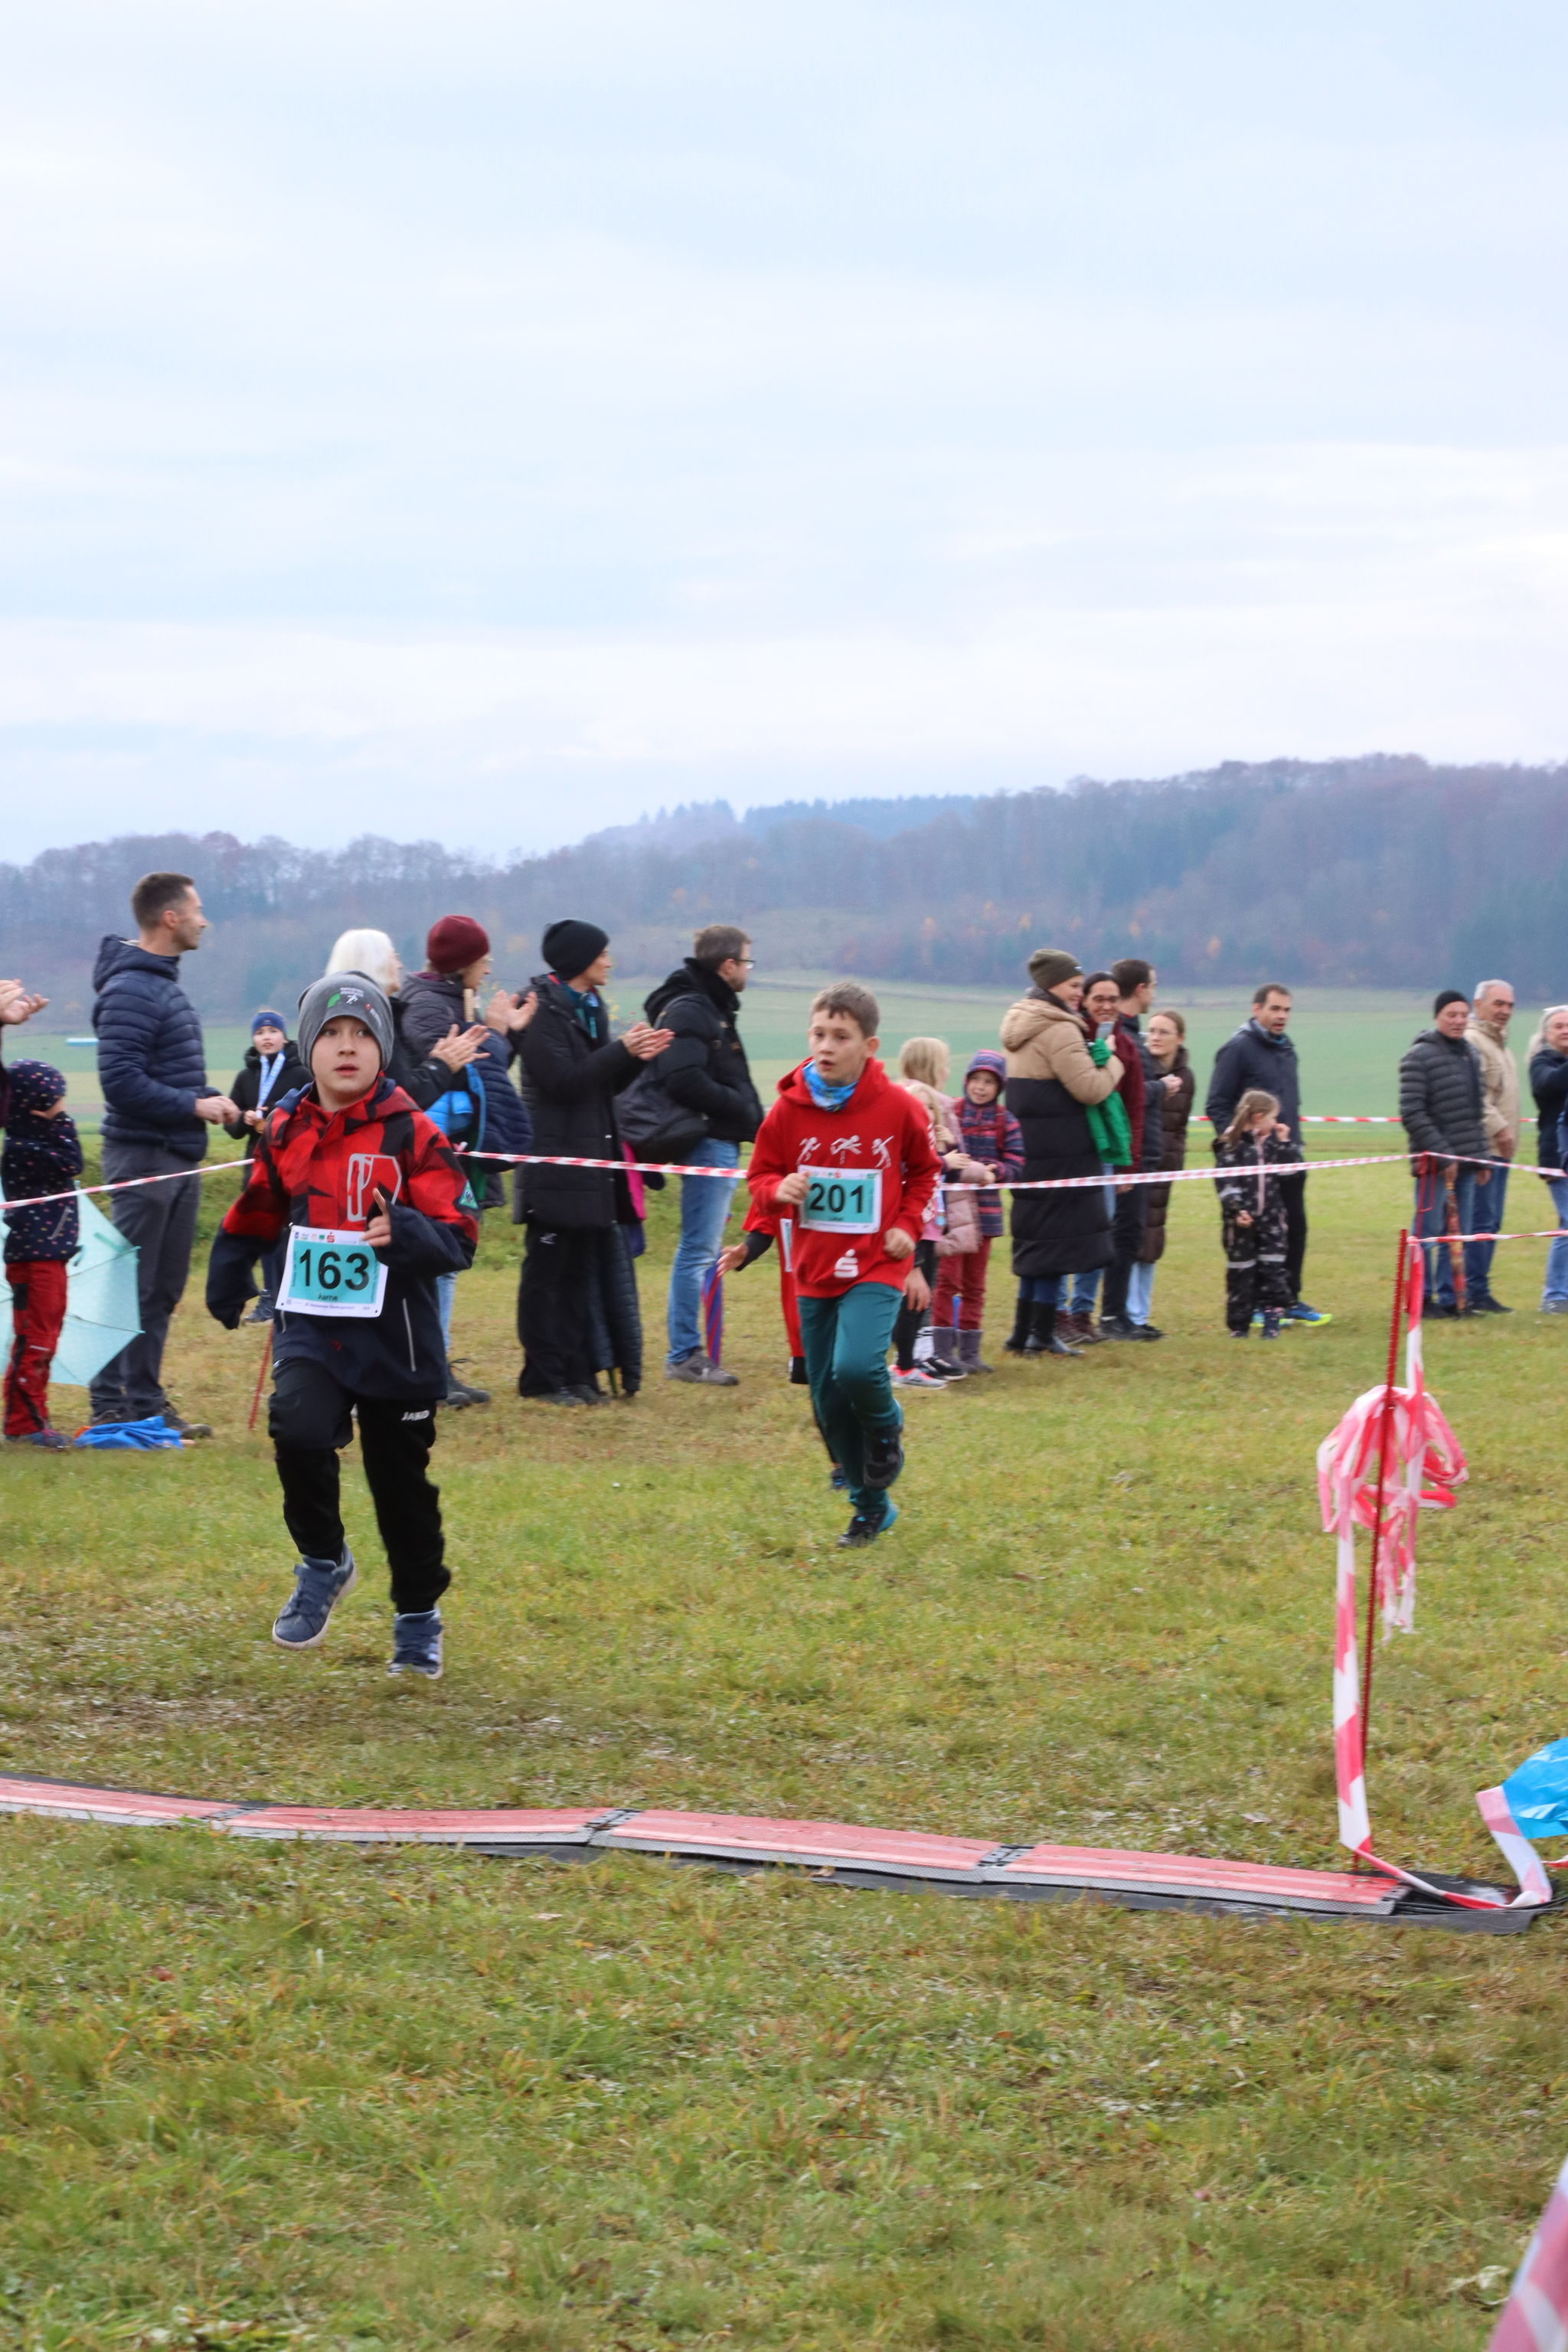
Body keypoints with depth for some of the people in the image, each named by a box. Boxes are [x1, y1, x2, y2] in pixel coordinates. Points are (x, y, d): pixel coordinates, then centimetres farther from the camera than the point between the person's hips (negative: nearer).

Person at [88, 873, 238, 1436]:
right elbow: (121, 1080, -23)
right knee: (130, 1289, -5)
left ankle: (145, 1402, 19)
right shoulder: (130, 989, -16)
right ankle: (111, 1408, 0)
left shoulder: (165, 982, 15)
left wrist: (211, 1098, 5)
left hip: (179, 1158, 10)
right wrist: (193, 1105, -18)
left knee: (163, 1291, 13)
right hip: (142, 1158, -10)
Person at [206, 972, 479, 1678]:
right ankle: (323, 1564, 0)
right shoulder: (284, 1133, 2)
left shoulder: (413, 1135, -9)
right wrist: (226, 1290, 24)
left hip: (395, 1340, -2)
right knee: (299, 1428, -26)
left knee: (401, 1481, 8)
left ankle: (418, 1617, 31)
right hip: (309, 1328, 2)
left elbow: (459, 1237, -14)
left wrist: (405, 1235, -33)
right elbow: (253, 1216, 20)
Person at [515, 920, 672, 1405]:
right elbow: (564, 1081, -19)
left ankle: (576, 1373, 15)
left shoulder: (591, 1008, 15)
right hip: (556, 1164, -9)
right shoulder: (543, 1011, -11)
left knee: (580, 1270, 10)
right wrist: (623, 1050, -17)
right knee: (549, 1270, -3)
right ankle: (542, 1379, 2)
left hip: (592, 1160, 9)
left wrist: (637, 1058, -2)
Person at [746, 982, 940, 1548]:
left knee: (856, 1367, -26)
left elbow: (924, 1171, 10)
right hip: (815, 1268, 3)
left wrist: (908, 1225, -3)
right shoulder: (788, 1109, -4)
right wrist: (778, 1190, -16)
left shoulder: (897, 1107, -7)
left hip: (875, 1265, -3)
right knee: (828, 1401, 6)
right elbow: (760, 1174, 6)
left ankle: (886, 1429, 10)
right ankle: (872, 1508, 24)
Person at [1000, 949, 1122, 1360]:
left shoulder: (1020, 1025, 16)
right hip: (1061, 1153, -9)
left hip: (1029, 1151, 9)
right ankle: (1042, 1334, 1)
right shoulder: (1060, 1030, -16)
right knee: (1059, 1238, -2)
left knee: (1036, 1241, 14)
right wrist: (1112, 1062, 0)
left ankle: (1024, 1333, 15)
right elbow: (1090, 1090, -19)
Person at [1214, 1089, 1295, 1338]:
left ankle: (1271, 1321, 4)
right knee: (1240, 1272, 3)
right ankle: (1239, 1324, 10)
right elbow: (1225, 1182, -14)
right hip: (1241, 1221, -5)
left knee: (1272, 1270, 0)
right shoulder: (1232, 1146, -9)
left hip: (1270, 1218, 5)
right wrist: (1235, 1209, -25)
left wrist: (1284, 1143, 4)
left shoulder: (1272, 1142, 11)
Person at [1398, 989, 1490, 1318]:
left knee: (1459, 1234, 9)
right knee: (1428, 1233, -3)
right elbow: (1412, 1113, -14)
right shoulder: (1420, 1057, -9)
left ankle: (1449, 1298, 15)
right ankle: (1421, 1298, 5)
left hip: (1465, 1161, 7)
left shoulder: (1469, 1054, 15)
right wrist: (1442, 1155, -16)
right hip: (1434, 1163, -7)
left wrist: (1481, 1157, 15)